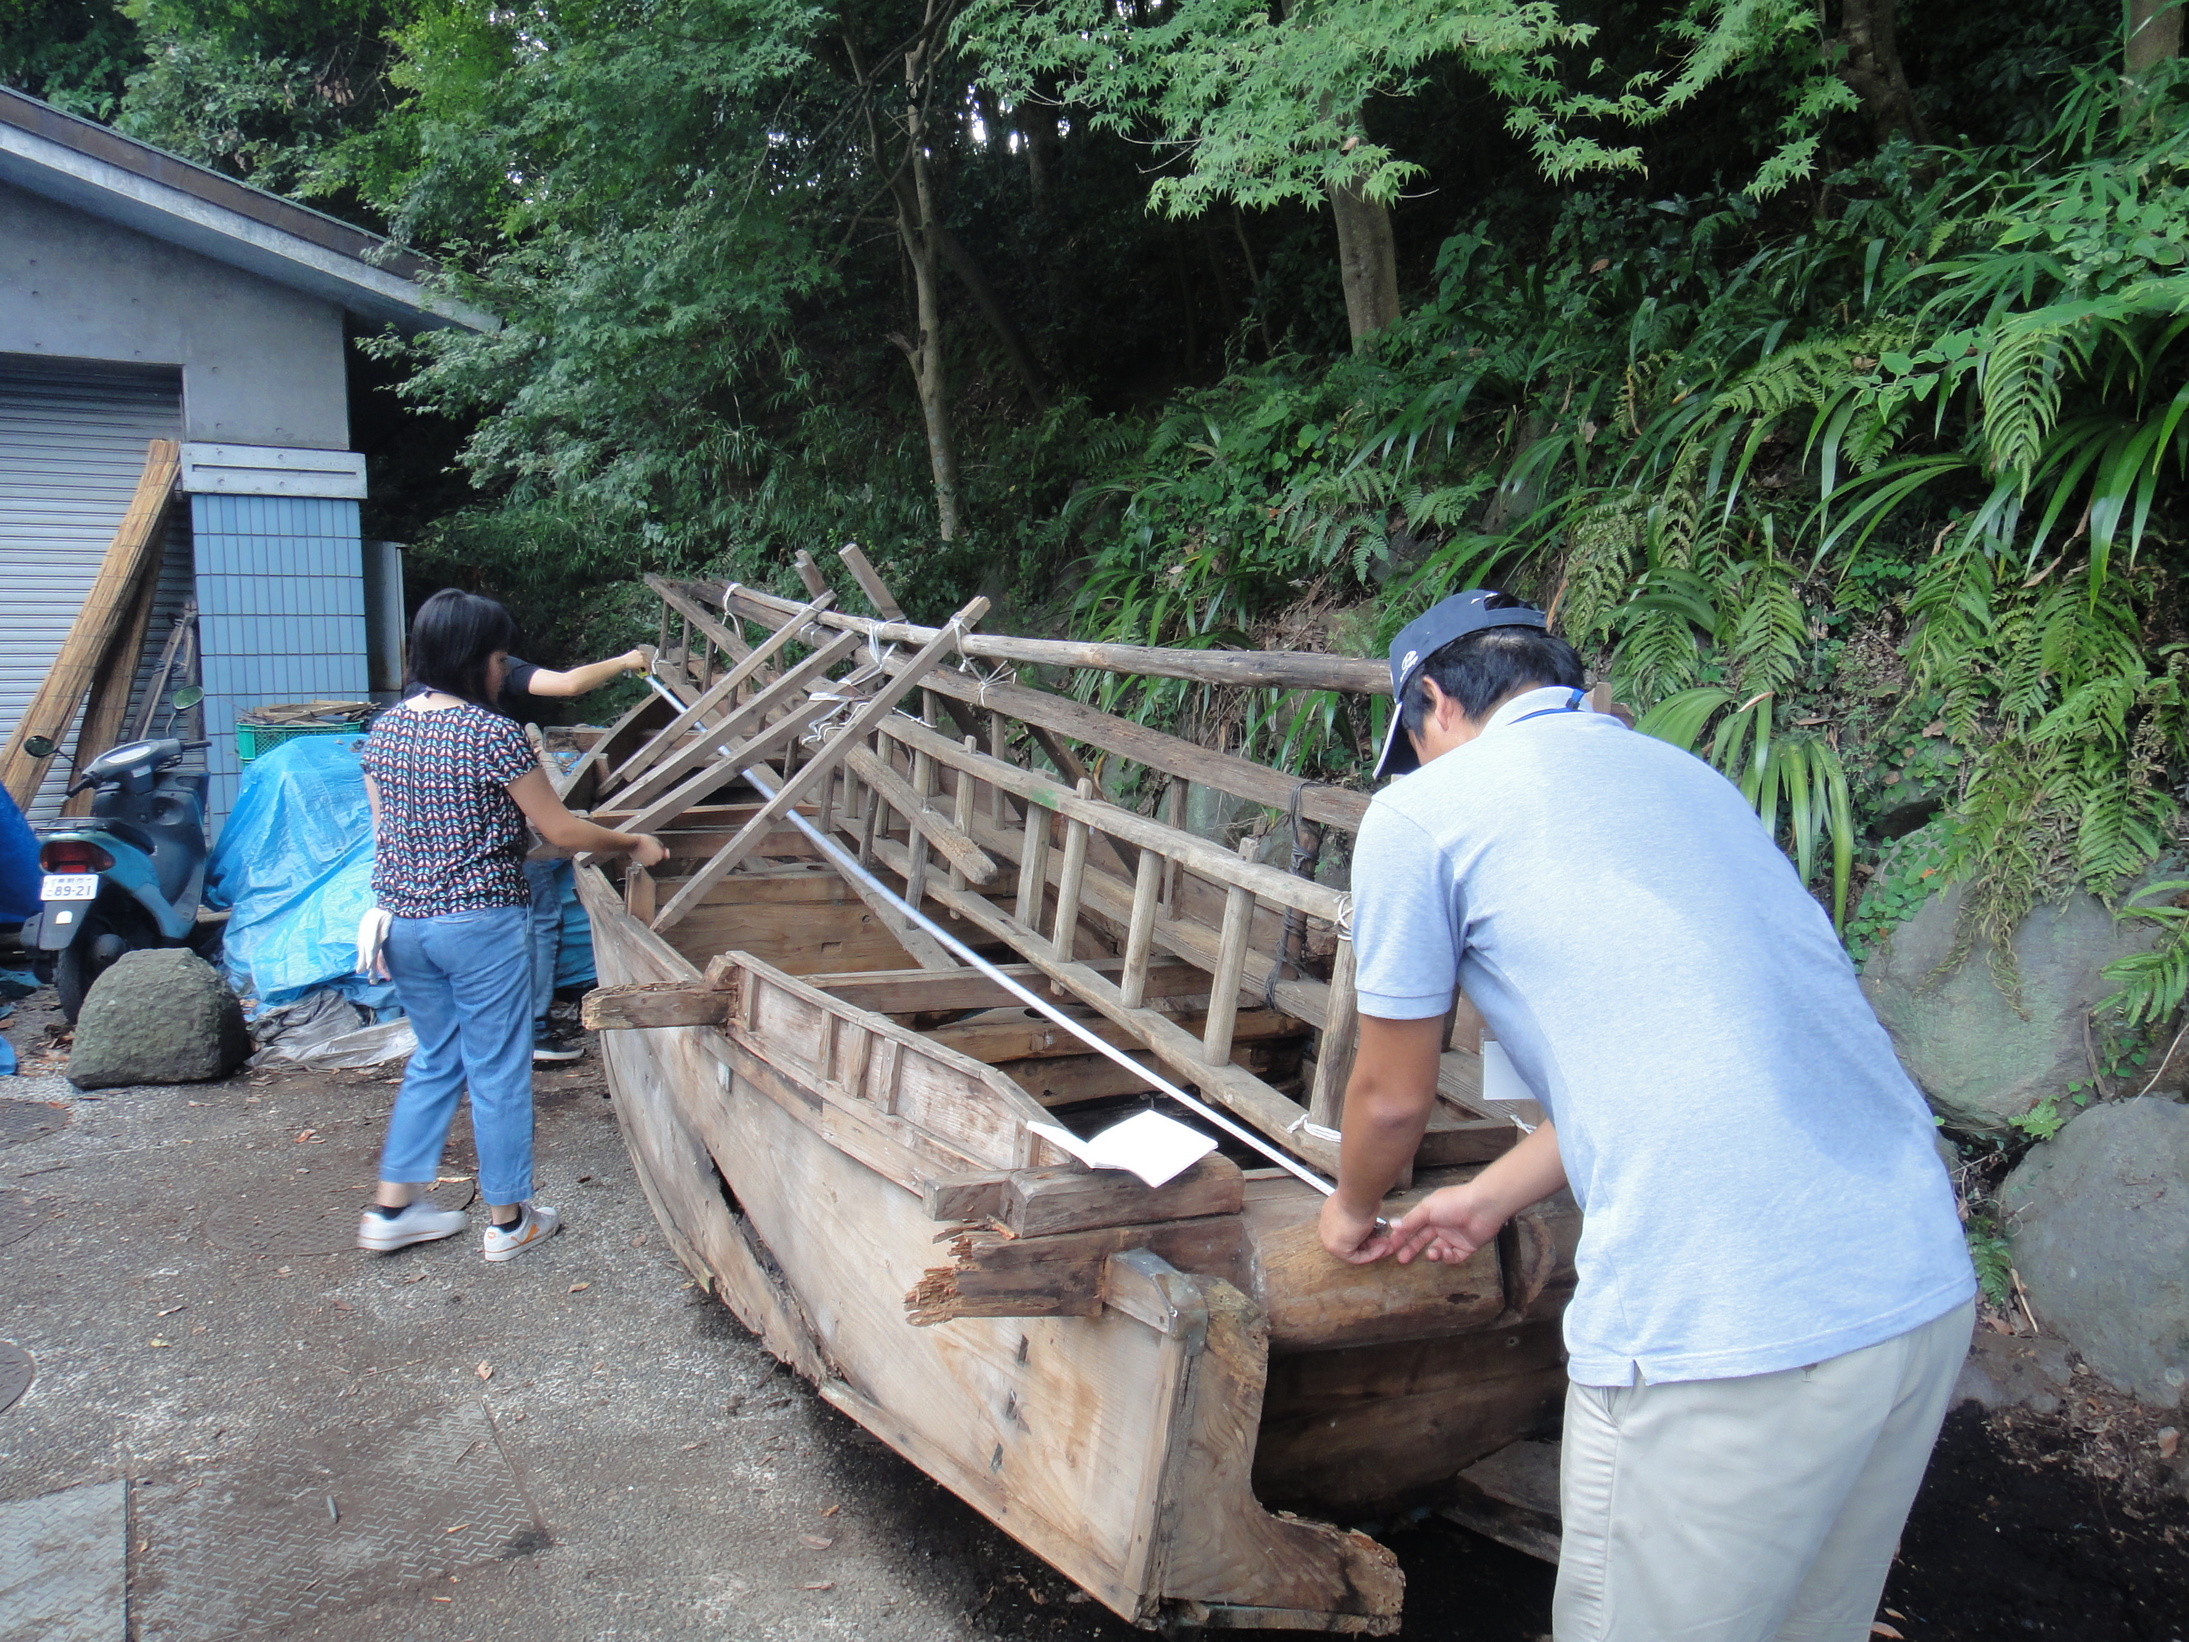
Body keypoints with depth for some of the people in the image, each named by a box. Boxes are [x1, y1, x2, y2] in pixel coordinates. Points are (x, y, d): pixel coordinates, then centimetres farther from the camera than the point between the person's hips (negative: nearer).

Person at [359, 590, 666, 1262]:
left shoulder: (385, 728, 4)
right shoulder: (493, 734, -16)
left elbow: (384, 828, 13)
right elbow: (562, 831, -10)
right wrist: (635, 843, 5)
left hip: (402, 921, 7)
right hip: (481, 925, -7)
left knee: (435, 1058, 22)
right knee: (498, 1070, 7)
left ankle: (393, 1207, 26)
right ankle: (508, 1220, 19)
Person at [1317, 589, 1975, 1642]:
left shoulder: (1421, 812, 0)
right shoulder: (1688, 776, 21)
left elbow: (1393, 1097, 8)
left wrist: (1351, 1209, 29)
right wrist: (1493, 1197, 36)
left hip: (1713, 1335, -8)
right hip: (1926, 1286, 8)